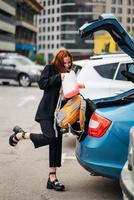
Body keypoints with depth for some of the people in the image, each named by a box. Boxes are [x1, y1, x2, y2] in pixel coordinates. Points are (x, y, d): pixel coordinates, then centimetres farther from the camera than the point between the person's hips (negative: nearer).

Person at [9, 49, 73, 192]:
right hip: (46, 111, -6)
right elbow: (42, 83, -16)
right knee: (50, 137, -23)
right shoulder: (50, 69, -1)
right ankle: (20, 135, 0)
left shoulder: (67, 74, 17)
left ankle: (52, 179, 7)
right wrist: (59, 77, -17)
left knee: (56, 145, 3)